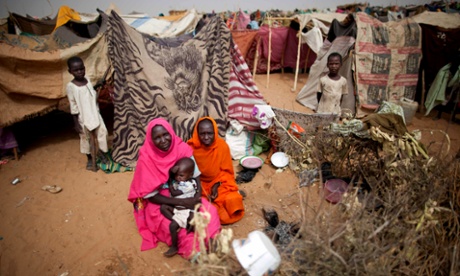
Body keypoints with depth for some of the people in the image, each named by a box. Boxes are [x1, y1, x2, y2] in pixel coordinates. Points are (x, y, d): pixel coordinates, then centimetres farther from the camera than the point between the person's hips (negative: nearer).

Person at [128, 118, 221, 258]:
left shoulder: (182, 148, -12)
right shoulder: (146, 158, -20)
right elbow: (150, 195, -18)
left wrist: (196, 198, -24)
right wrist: (183, 202, -27)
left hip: (187, 196, 4)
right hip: (159, 203, -3)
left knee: (210, 211, -21)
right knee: (181, 229, -28)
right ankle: (195, 251, 2)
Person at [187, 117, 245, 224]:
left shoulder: (222, 146, -13)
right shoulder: (191, 147, -15)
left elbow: (226, 171, -3)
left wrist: (216, 185, -18)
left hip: (219, 183, 1)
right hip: (199, 184, -1)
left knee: (232, 200, -20)